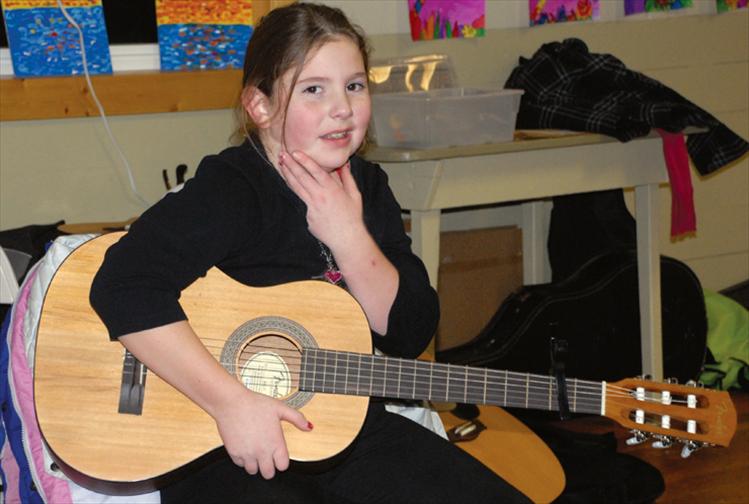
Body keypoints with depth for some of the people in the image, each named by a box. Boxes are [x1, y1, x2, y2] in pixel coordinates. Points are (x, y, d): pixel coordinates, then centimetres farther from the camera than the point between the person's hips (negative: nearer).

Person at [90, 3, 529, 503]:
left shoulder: (367, 188, 6)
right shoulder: (231, 190, -14)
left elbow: (411, 334, 0)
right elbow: (125, 288, -29)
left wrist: (348, 238, -14)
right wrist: (233, 403, -30)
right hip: (232, 455, -6)